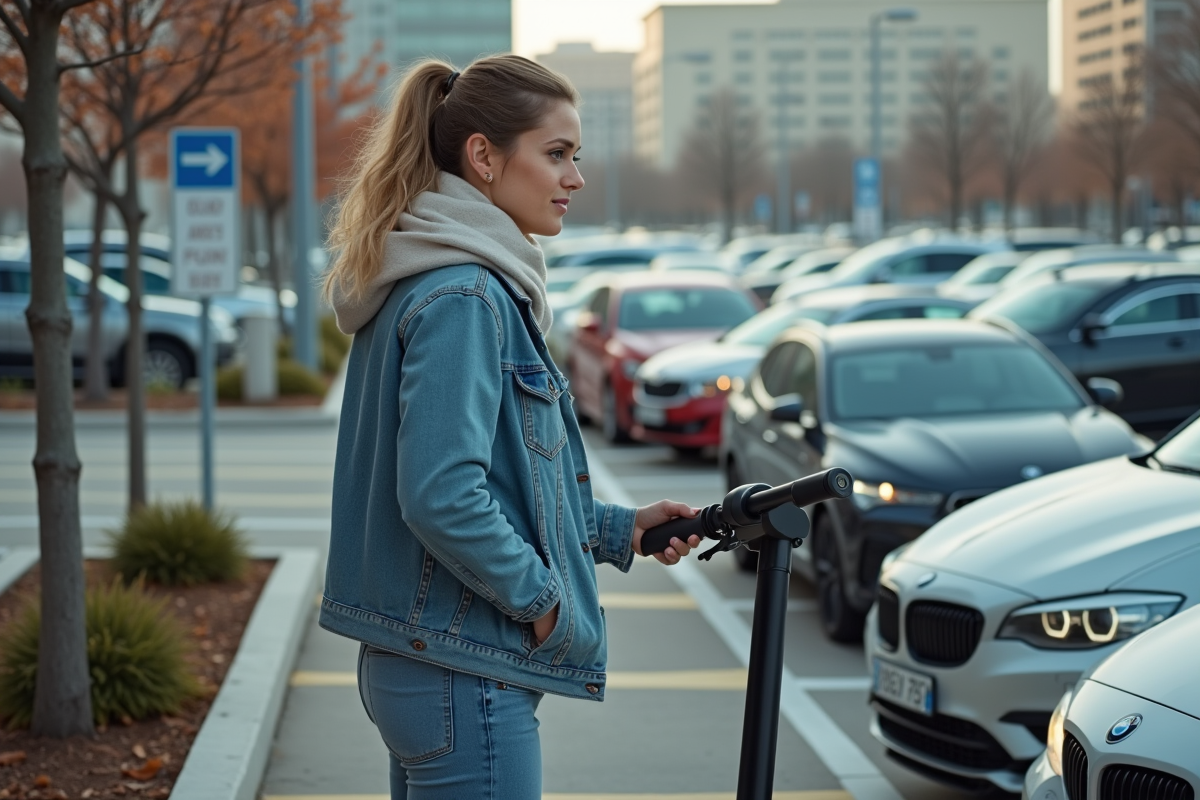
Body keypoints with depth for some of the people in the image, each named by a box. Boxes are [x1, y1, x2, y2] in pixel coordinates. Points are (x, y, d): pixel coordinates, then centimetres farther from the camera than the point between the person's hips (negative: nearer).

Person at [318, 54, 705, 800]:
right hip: (463, 677, -10)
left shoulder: (473, 286, 14)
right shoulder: (462, 297, -17)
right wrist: (542, 596, -14)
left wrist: (618, 529, 14)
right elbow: (441, 497, -26)